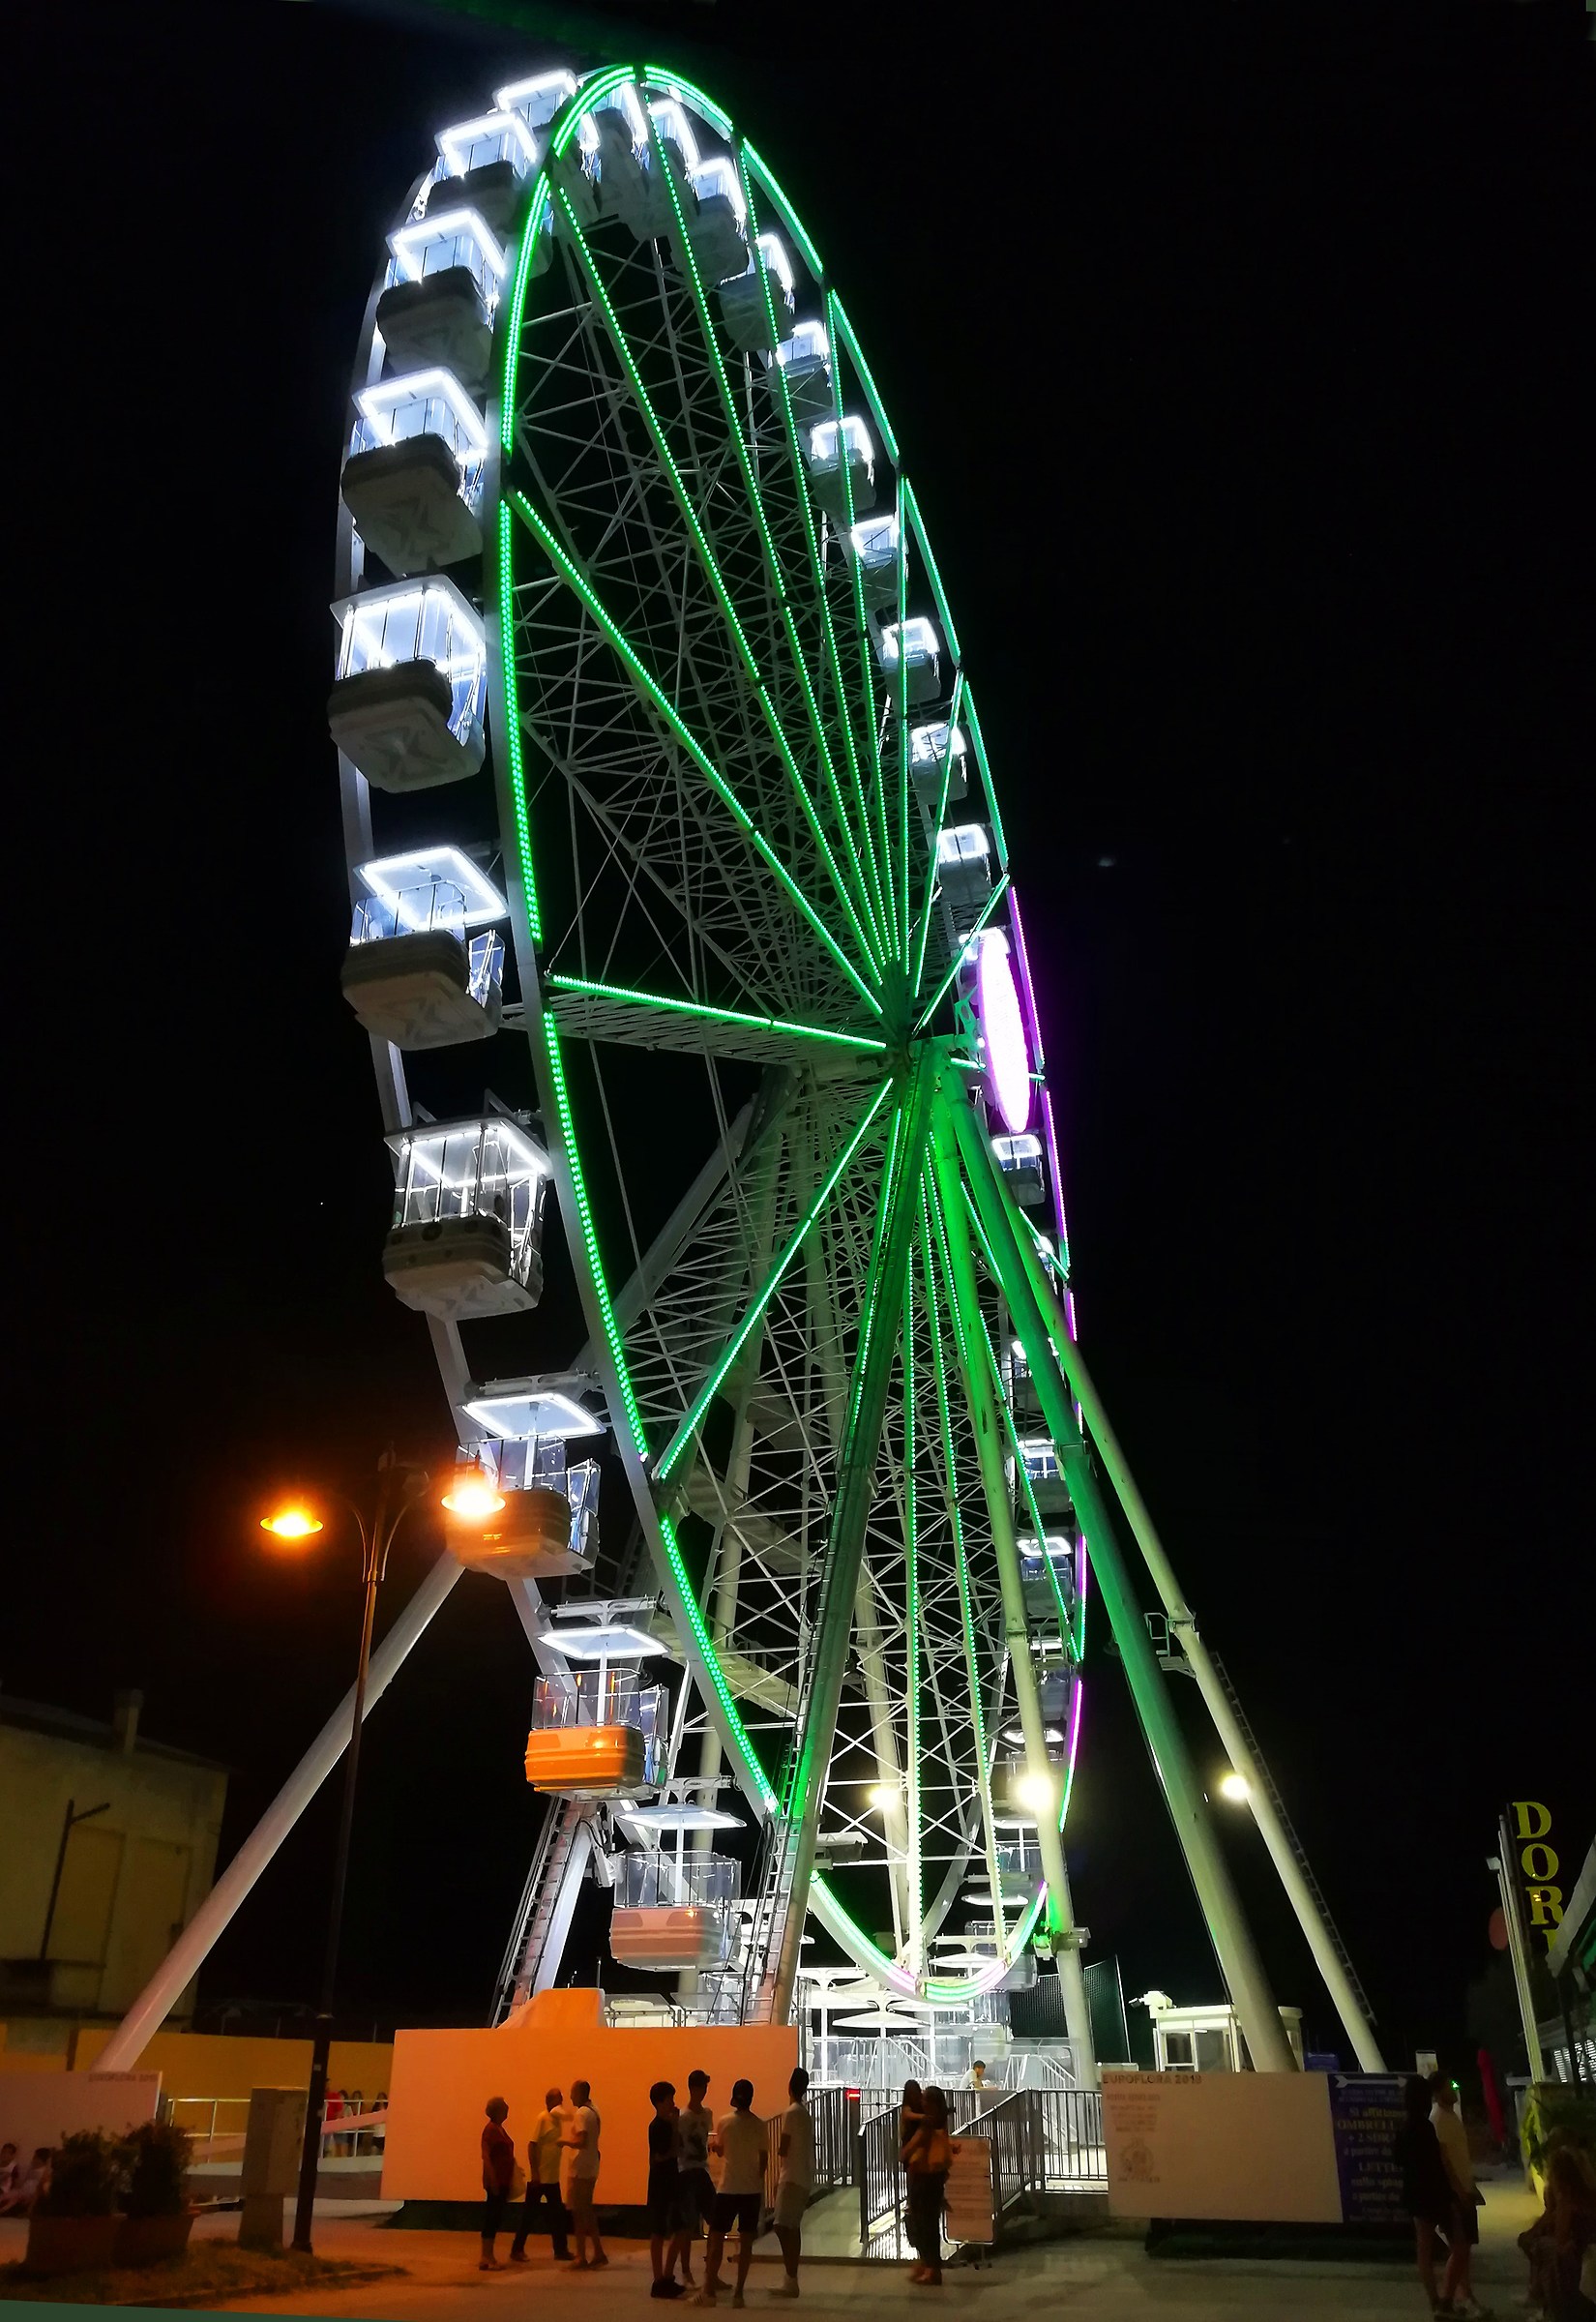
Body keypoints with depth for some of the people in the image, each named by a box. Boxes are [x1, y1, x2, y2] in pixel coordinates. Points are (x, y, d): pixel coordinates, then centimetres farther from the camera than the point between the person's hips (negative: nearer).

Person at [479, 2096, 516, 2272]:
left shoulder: (500, 2129, 14)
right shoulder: (491, 2130, -15)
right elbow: (486, 2156, -20)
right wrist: (493, 2181, -22)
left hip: (502, 2182, 9)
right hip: (495, 2182, -9)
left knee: (495, 2218, 12)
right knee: (492, 2218, -4)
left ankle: (488, 2257, 19)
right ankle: (486, 2258, 1)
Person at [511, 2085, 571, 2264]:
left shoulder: (558, 2119, 8)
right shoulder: (542, 2118, -14)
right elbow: (531, 2145, -18)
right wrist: (534, 2173, -21)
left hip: (552, 2177, 8)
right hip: (539, 2177, -8)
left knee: (557, 2214, 11)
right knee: (529, 2215, 0)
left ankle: (560, 2250, 18)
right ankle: (517, 2250, 10)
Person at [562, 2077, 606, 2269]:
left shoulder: (581, 2114, -17)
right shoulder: (593, 2112, 11)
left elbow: (581, 2141, -25)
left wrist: (564, 2141, -11)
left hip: (580, 2171, -9)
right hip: (590, 2169, 9)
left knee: (579, 2213, 0)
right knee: (587, 2211, 16)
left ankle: (581, 2257, 4)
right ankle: (598, 2253, 19)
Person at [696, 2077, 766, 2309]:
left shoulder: (724, 2122, -6)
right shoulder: (759, 2126, -2)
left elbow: (719, 2150, 10)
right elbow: (763, 2159, 3)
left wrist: (713, 2143, 32)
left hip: (728, 2189, -2)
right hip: (752, 2190, 2)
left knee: (716, 2239, 7)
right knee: (746, 2242, 7)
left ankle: (709, 2291, 8)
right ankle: (738, 2293, 7)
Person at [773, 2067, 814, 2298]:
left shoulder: (791, 2113, -13)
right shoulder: (806, 2114, 13)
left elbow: (783, 2149, -16)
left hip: (792, 2178, -9)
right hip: (804, 2178, 9)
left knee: (783, 2227, -12)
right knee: (793, 2227, 13)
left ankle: (791, 2280, -16)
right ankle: (791, 2279, 17)